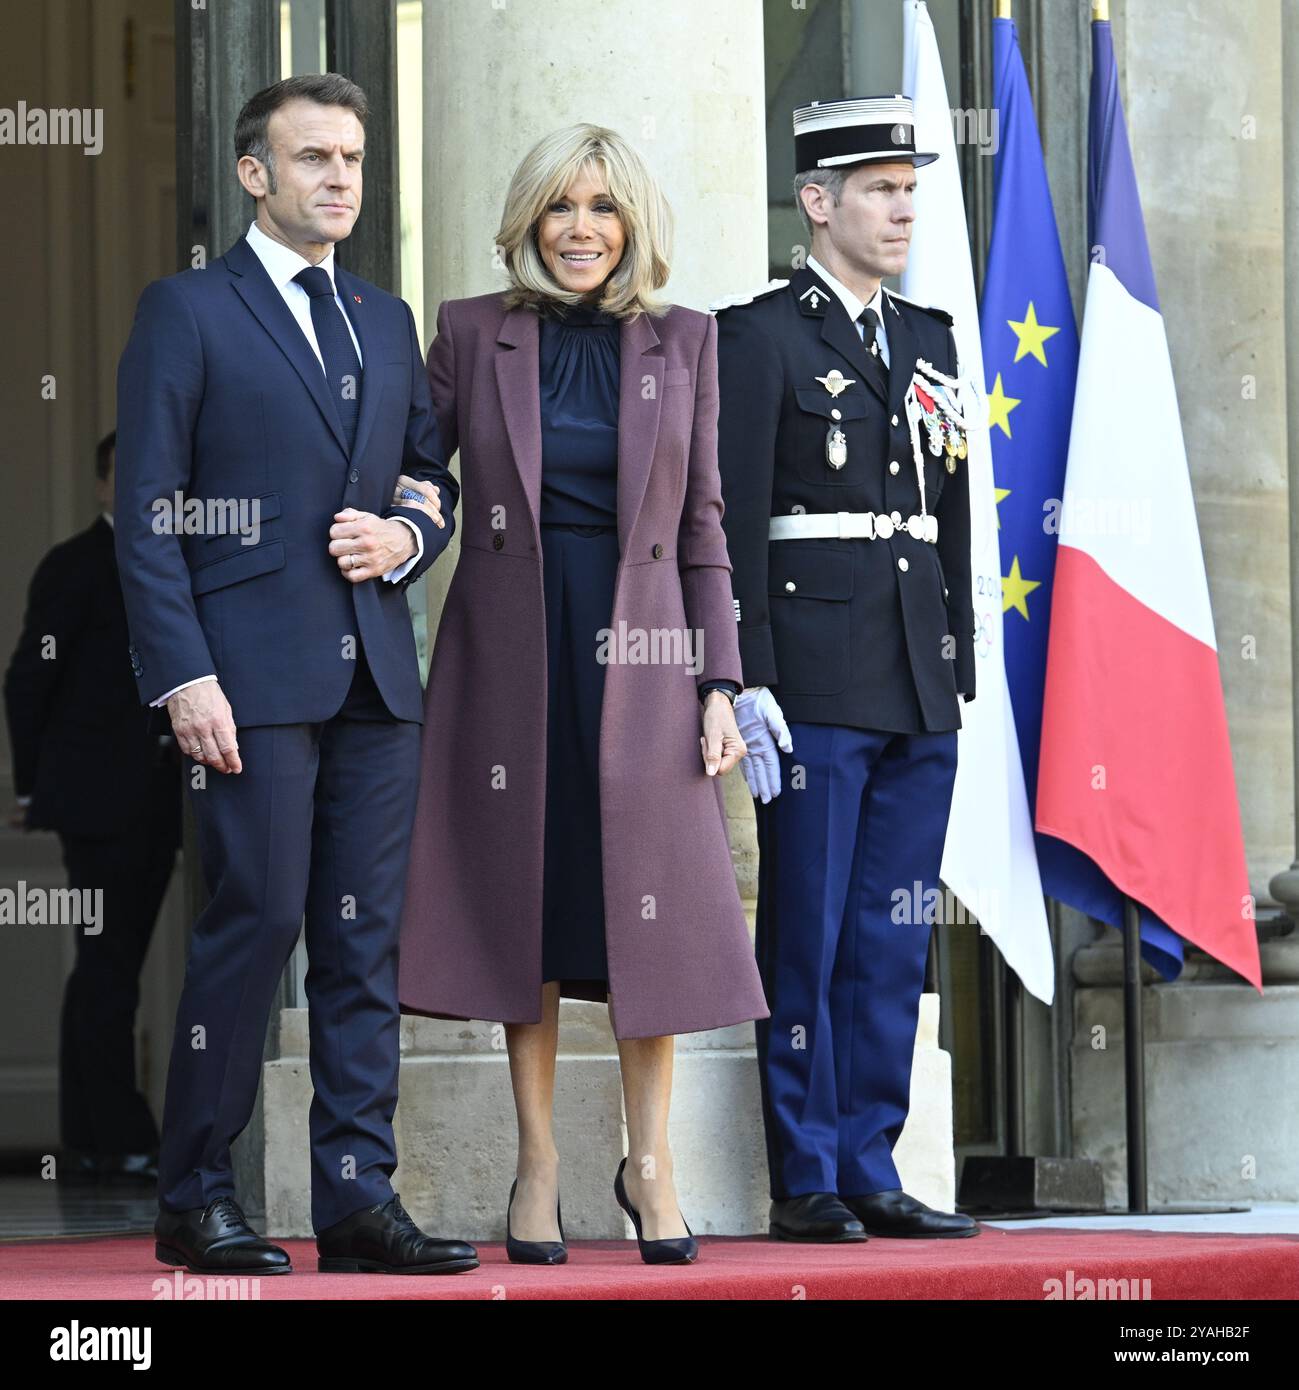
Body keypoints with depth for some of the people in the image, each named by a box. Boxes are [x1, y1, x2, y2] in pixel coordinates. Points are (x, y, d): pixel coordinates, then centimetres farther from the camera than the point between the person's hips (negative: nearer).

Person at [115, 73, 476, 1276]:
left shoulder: (387, 323, 18)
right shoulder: (187, 312, 0)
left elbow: (437, 483, 24)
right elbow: (146, 511, -5)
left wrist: (406, 536, 0)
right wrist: (181, 676, -13)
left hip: (374, 677, 6)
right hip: (254, 676, -6)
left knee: (366, 940, 4)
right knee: (255, 920, -7)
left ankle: (357, 1197, 6)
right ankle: (195, 1199, 2)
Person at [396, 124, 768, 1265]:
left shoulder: (683, 341, 7)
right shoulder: (473, 333, 4)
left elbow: (703, 523, 6)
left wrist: (719, 681, 2)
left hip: (640, 653, 0)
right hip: (511, 650, 0)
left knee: (646, 894, -2)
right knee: (523, 893, 3)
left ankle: (651, 1161, 8)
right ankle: (537, 1162, 11)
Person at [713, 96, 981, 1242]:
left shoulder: (929, 339, 17)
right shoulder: (759, 335, -3)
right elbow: (730, 523, -8)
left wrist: (962, 666, 14)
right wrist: (746, 682, -14)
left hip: (920, 689, 6)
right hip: (816, 679, -6)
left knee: (893, 943, 8)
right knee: (807, 936, -2)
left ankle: (871, 1170, 13)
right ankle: (806, 1181, 3)